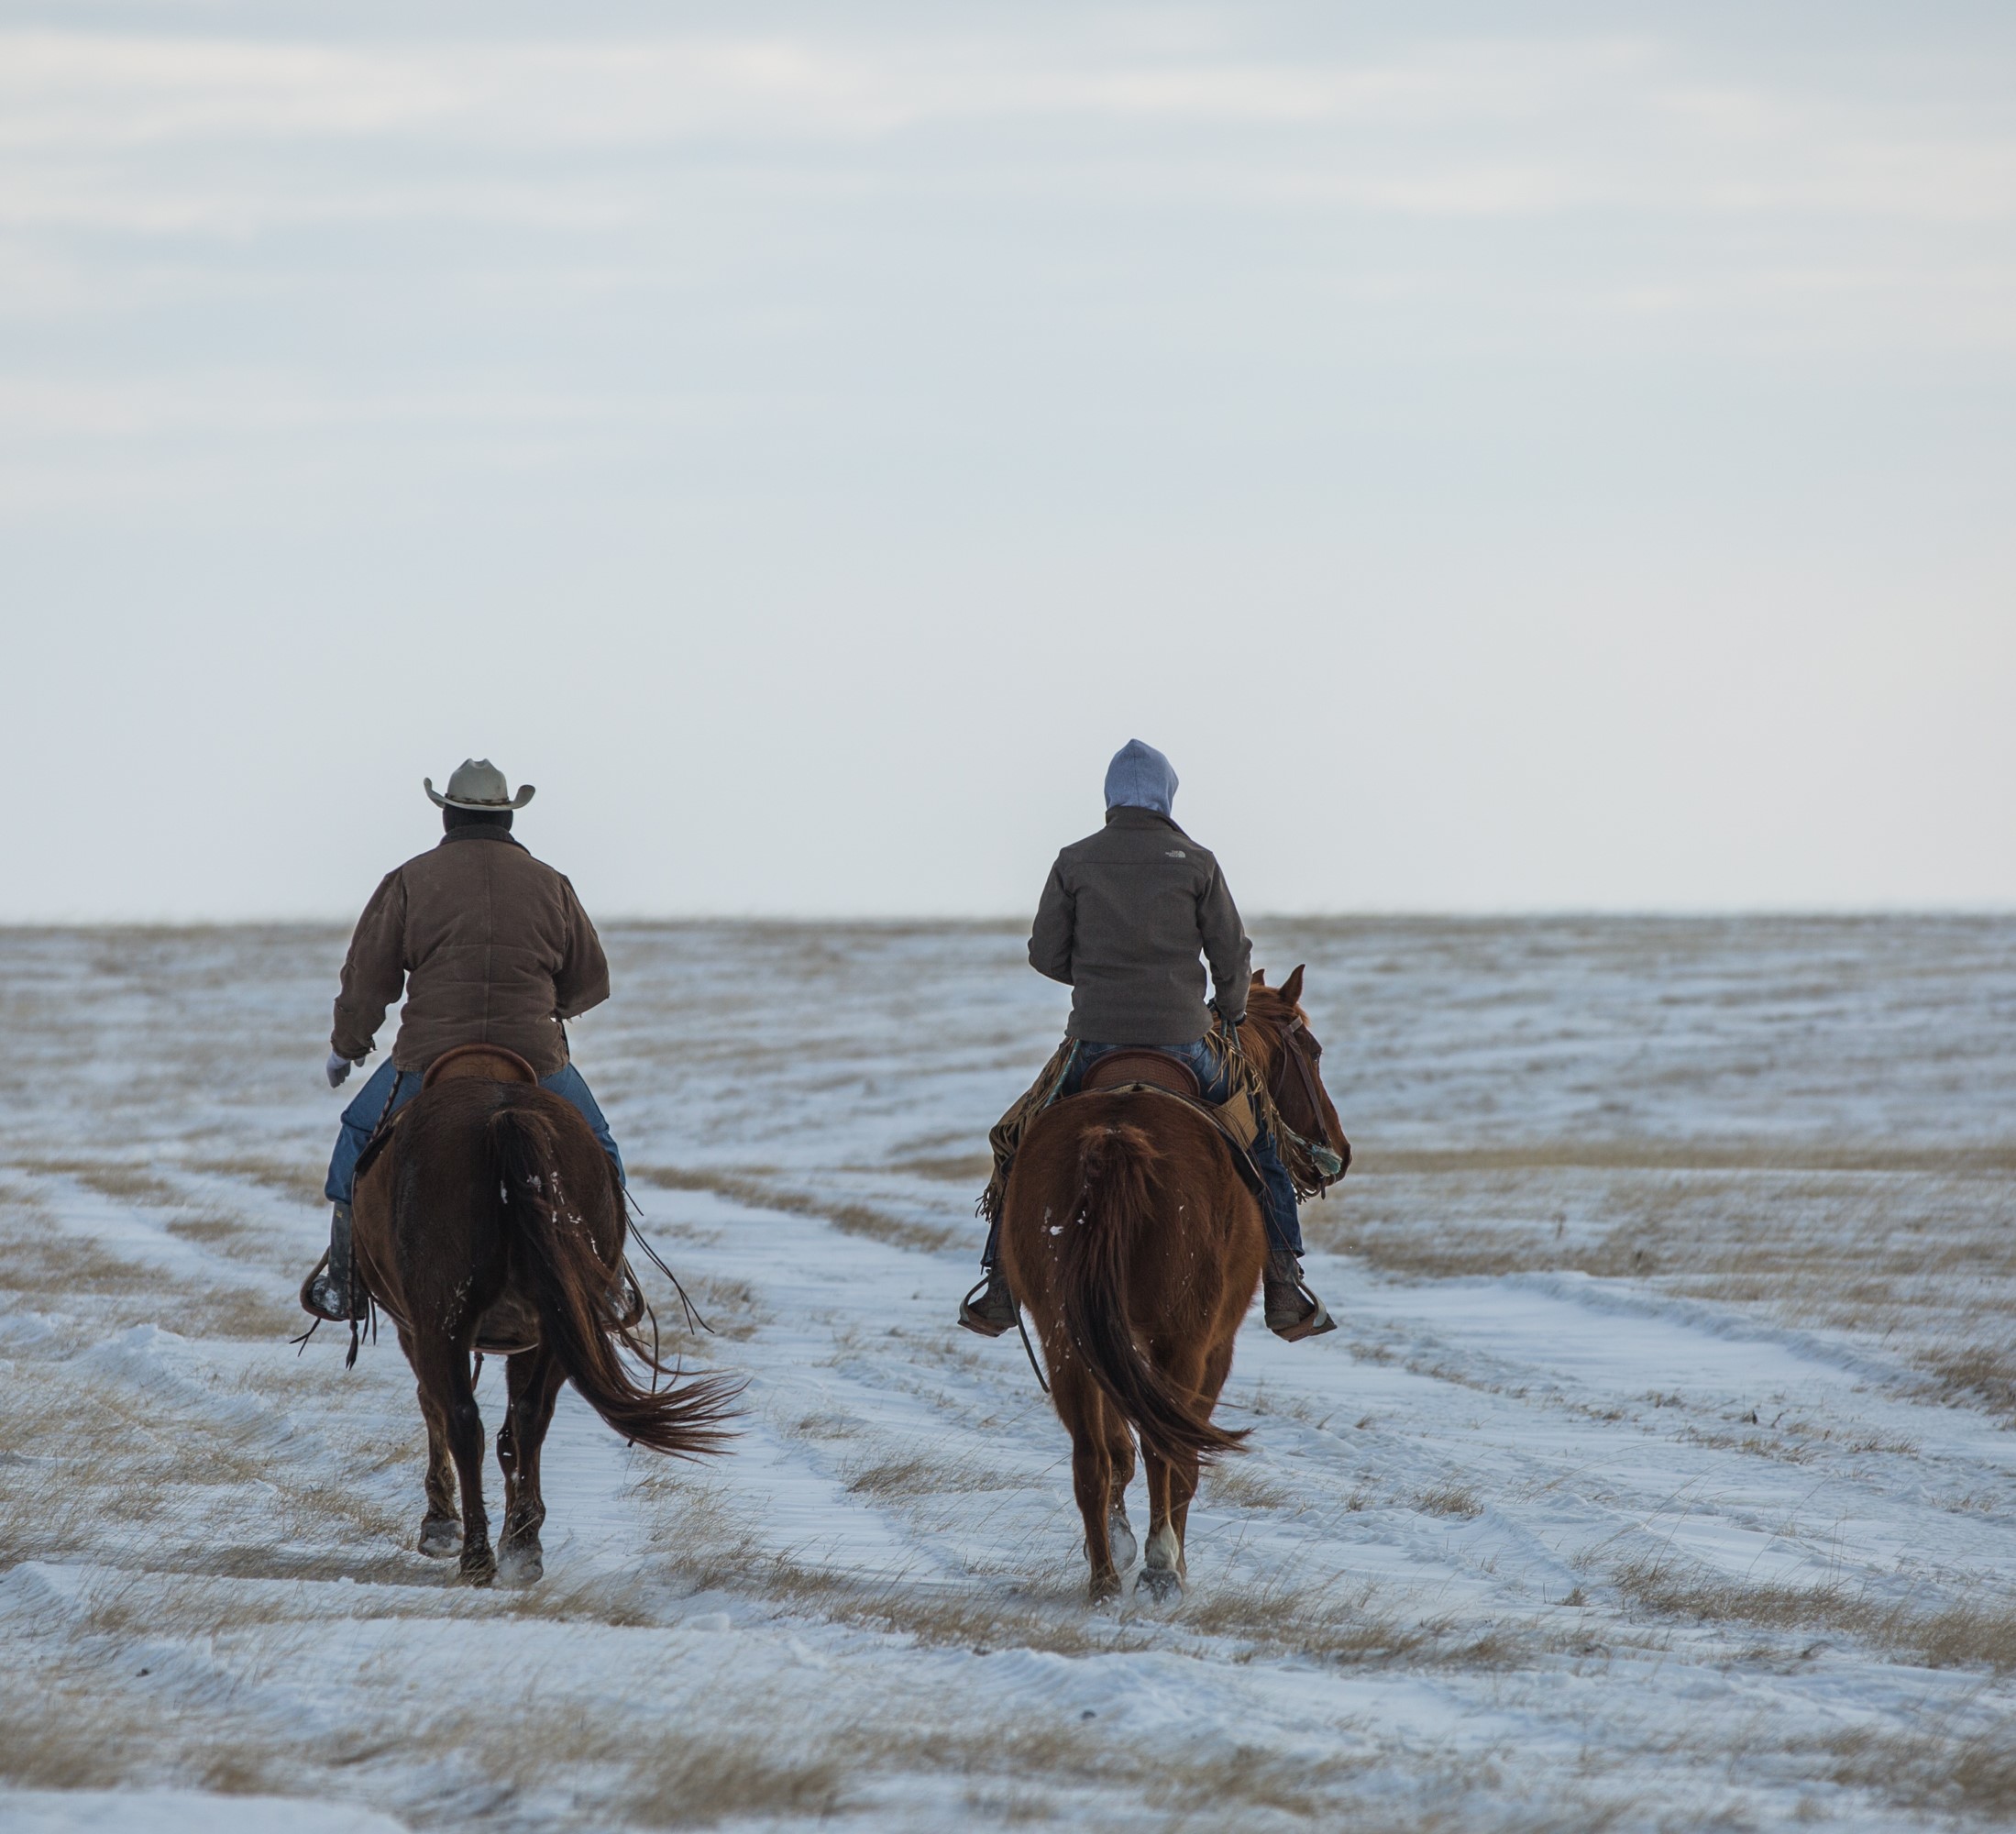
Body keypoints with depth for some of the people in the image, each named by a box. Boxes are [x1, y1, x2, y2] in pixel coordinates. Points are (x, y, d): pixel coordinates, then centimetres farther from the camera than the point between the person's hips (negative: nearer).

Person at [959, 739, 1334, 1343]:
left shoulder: (1075, 862, 1)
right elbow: (1233, 958, 2)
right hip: (1181, 1040, 0)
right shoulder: (1196, 864, 0)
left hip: (1094, 1042, 0)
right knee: (1260, 1138, 20)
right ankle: (1284, 1289, 11)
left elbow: (1045, 955, 3)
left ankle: (1000, 1286, 16)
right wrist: (1231, 1015, 22)